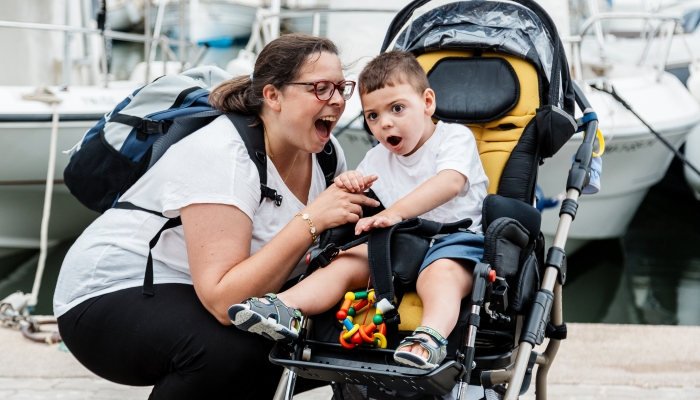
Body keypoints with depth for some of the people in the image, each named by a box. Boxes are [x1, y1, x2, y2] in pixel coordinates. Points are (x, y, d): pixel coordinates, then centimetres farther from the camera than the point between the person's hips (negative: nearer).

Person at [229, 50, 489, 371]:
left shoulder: (455, 137, -2)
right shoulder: (377, 159, 19)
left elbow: (451, 182, -23)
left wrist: (396, 212, -35)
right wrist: (349, 186, -3)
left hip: (456, 239, -6)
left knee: (441, 273, -38)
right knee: (347, 260, -15)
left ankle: (432, 336, -64)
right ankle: (285, 310, -32)